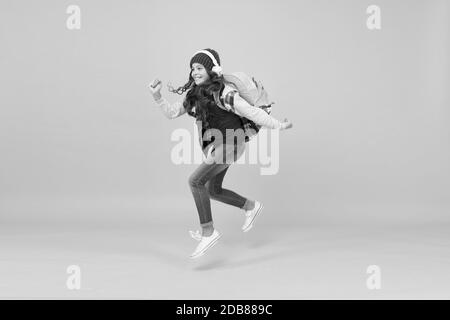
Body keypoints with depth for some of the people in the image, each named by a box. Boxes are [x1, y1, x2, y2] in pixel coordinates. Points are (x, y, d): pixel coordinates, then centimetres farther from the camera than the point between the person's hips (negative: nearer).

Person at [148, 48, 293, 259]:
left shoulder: (225, 94, -20)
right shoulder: (196, 94, 4)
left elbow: (252, 113, -19)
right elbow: (172, 112, 7)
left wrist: (279, 126, -20)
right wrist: (157, 96, -6)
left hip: (229, 145, -9)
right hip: (215, 146, 9)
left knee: (195, 181, -20)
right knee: (213, 191, 17)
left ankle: (208, 232, -9)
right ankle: (251, 206, 36)